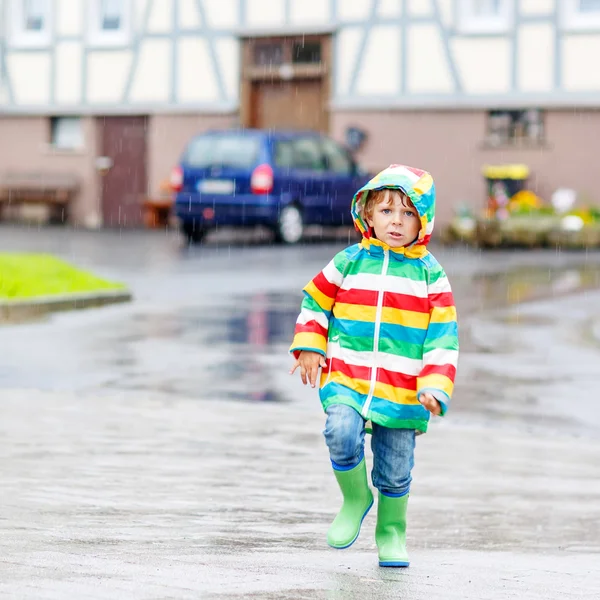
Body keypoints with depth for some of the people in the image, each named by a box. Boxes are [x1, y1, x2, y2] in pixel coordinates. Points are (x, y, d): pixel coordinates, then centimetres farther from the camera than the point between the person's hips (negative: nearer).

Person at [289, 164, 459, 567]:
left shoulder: (430, 275, 2)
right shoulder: (349, 262, 3)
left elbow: (443, 337, 2)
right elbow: (315, 301, 15)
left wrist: (435, 386, -8)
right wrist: (309, 346, 3)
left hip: (402, 392, 0)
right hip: (346, 379, 0)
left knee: (396, 471, 7)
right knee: (342, 433, -27)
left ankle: (391, 534, 32)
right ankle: (355, 498, 1)